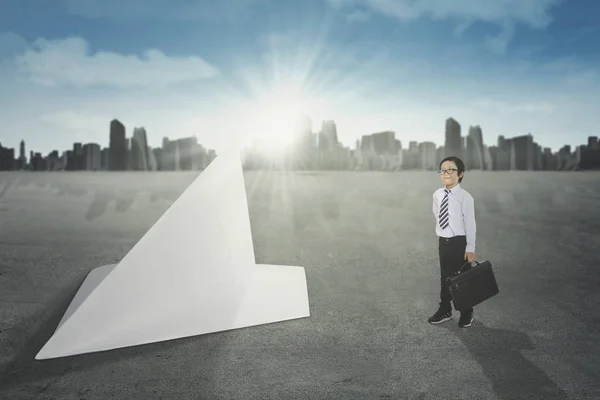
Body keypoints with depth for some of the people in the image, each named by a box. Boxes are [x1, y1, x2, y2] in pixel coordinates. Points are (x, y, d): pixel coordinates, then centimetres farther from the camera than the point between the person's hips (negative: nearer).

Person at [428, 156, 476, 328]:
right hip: (443, 242, 5)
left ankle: (466, 313, 26)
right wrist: (441, 239, 13)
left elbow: (470, 223, -12)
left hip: (459, 242, -5)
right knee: (445, 277, 15)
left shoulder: (465, 197, -15)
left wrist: (470, 248, -11)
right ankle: (444, 310, 30)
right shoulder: (437, 195, 1)